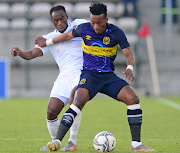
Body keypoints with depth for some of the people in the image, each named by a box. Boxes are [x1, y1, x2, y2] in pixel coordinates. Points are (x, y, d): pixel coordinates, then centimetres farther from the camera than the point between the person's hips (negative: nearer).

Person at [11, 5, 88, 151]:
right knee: (51, 112, -8)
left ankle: (73, 141, -22)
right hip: (64, 75, 4)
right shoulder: (50, 38, 14)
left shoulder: (79, 24, 8)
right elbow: (32, 54, 5)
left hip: (82, 72, -4)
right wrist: (20, 53, -17)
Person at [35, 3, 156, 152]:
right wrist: (48, 42, 28)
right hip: (89, 74, -2)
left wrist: (130, 68, -28)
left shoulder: (116, 33, -6)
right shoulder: (84, 29, -4)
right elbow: (68, 35, 17)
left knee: (133, 99, -18)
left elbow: (129, 55, -6)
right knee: (78, 102, -30)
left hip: (109, 76, 2)